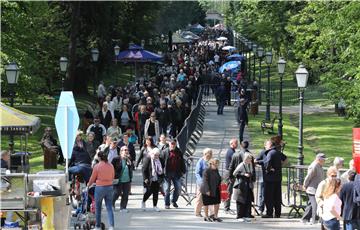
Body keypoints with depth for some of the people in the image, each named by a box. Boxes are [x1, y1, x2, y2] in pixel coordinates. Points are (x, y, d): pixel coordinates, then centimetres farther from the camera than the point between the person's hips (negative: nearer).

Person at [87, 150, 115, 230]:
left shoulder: (97, 166, -12)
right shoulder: (111, 166, 0)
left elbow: (92, 178, -2)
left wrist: (88, 185, 16)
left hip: (100, 188, -3)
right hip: (109, 187, 3)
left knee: (98, 208, 11)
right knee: (109, 207, 5)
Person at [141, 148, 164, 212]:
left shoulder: (159, 160, 8)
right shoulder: (147, 159, -10)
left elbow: (161, 169, 19)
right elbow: (144, 169, -10)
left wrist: (161, 177, 13)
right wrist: (145, 178, -13)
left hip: (157, 179, 5)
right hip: (150, 179, -5)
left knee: (156, 192, 5)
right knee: (149, 191, -3)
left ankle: (155, 206, 14)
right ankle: (143, 202, 21)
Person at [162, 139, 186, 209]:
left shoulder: (179, 152, 8)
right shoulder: (165, 152, -1)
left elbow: (182, 162, 14)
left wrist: (183, 171, 9)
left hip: (176, 173, 3)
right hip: (167, 173, -3)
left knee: (178, 188, 2)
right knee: (167, 189, 2)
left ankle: (174, 201, 23)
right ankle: (167, 204, 12)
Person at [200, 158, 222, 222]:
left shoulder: (216, 170, 8)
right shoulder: (207, 171, -17)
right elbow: (205, 181, -19)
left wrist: (219, 187, 15)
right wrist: (207, 190, -21)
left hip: (215, 190, 7)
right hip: (207, 190, -7)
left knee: (217, 203, 4)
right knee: (206, 204, 6)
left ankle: (215, 216, 16)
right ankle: (206, 217, 18)